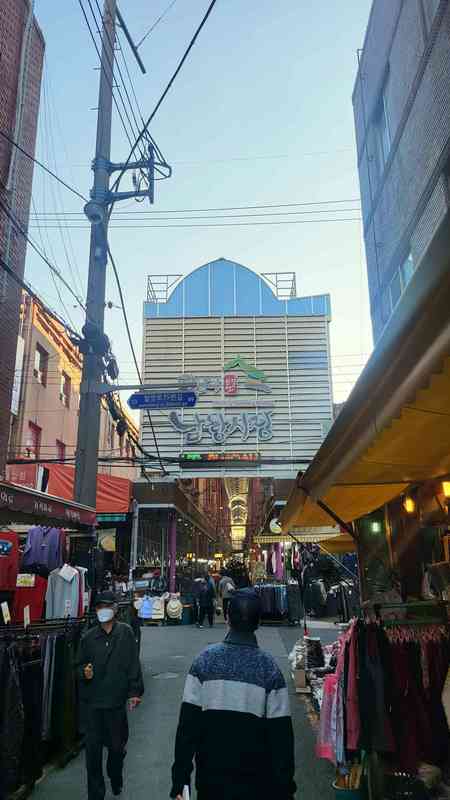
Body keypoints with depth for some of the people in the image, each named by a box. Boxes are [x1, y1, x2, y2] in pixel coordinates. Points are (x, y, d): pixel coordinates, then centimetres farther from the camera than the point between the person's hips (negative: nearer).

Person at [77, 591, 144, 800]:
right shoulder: (89, 637, -1)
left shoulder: (126, 632, -6)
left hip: (117, 700, -1)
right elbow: (79, 665, 9)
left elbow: (133, 663, -4)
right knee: (93, 748, 5)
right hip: (92, 700, 1)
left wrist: (134, 691, -6)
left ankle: (116, 780, 43)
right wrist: (84, 672, -12)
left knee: (117, 745, 14)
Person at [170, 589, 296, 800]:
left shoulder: (205, 660, -11)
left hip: (210, 778, 1)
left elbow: (187, 724, -10)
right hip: (256, 783, -1)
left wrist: (180, 779, -4)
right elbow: (281, 735, -10)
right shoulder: (269, 668, -12)